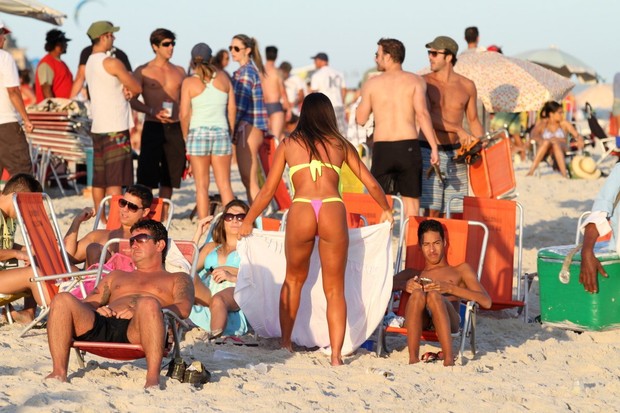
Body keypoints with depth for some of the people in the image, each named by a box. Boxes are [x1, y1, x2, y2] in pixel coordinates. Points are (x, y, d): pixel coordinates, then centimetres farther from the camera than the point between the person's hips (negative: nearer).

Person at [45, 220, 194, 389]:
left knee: (148, 302, -38)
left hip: (137, 330, -4)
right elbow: (86, 304, 28)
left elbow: (183, 309, 5)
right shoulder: (116, 276, 40)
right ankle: (59, 373, -31)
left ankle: (153, 378, -45)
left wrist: (140, 311, -11)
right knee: (63, 300, -23)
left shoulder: (178, 279, 27)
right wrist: (97, 309, 2)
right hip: (102, 325, 4)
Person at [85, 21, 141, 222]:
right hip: (115, 129, -9)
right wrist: (129, 87, 11)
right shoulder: (112, 63, -13)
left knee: (99, 179, 11)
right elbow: (137, 88, -8)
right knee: (116, 179, -8)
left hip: (97, 127, 9)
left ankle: (101, 220, 15)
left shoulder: (90, 63, 14)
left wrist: (124, 89, -1)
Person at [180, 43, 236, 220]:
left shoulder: (189, 82, -4)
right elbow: (232, 109, 6)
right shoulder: (223, 77, 4)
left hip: (198, 132, -2)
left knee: (202, 186, 3)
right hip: (221, 132, 2)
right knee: (224, 184, 8)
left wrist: (186, 138, 5)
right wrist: (229, 133, 16)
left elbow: (184, 115, -7)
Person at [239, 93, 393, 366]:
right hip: (333, 211, 0)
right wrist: (386, 210, 41)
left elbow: (267, 191, 19)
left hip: (301, 211, 0)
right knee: (335, 289, 9)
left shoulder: (288, 144, 19)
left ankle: (285, 343, 26)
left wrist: (247, 222, 31)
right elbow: (371, 184, 23)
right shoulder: (341, 144, 20)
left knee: (294, 279, 24)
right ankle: (336, 354, -1)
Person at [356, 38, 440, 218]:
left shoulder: (372, 83, 5)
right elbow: (422, 113, -10)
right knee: (411, 200, 6)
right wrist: (434, 147, -11)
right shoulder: (415, 81, 2)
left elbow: (361, 119, 8)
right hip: (408, 147, 0)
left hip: (381, 149, 0)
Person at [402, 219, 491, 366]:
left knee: (434, 295, -35)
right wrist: (406, 286, -9)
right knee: (417, 294, -33)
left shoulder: (461, 270, 27)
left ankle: (449, 359, -44)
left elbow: (486, 302, 9)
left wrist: (449, 288, -5)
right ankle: (413, 359, -43)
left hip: (449, 320, -1)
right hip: (420, 321, 1)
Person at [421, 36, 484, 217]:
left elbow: (473, 121, 17)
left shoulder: (467, 86, 8)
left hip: (456, 153, 3)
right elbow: (426, 116, -14)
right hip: (429, 151, -3)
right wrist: (459, 130, -23)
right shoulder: (424, 82, -1)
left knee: (456, 213, 2)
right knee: (432, 211, -8)